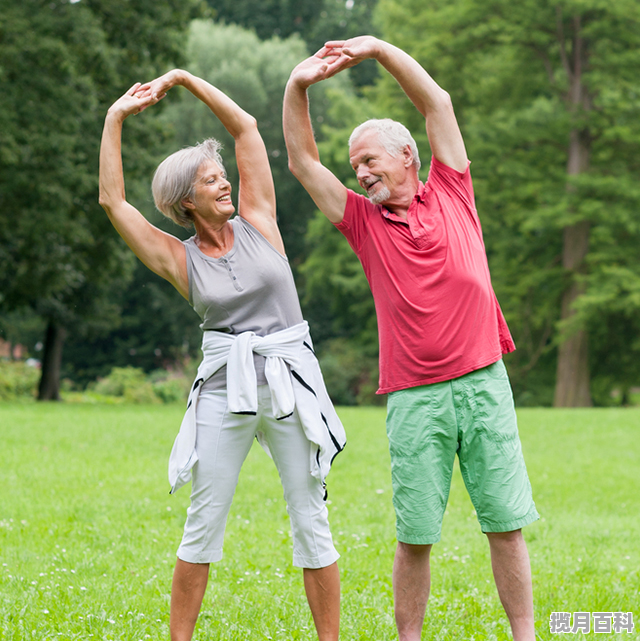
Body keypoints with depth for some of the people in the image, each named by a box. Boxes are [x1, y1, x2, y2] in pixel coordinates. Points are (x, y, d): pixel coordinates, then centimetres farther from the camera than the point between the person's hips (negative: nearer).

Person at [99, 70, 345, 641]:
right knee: (203, 524, 3)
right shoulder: (178, 259, 3)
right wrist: (116, 119, 0)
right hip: (224, 387, 0)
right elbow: (112, 201, -2)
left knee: (311, 521, 2)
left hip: (290, 382, 0)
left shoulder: (257, 221, 5)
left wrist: (183, 78, 6)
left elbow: (246, 127, 5)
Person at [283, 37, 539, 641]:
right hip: (414, 398, 0)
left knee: (506, 522, 2)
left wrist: (378, 47, 2)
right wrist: (297, 86, -5)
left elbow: (437, 102, 7)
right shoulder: (364, 221, 11)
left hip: (483, 383, 0)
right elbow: (303, 162, 6)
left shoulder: (450, 195, 10)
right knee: (414, 535, 0)